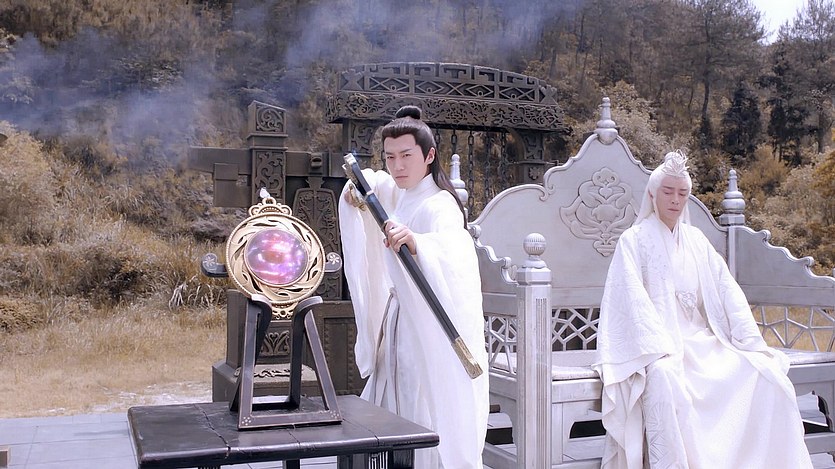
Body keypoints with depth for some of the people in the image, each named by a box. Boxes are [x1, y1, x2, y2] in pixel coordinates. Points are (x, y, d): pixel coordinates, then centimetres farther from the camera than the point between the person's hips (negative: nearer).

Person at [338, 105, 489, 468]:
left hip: (433, 332, -8)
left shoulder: (439, 205, -21)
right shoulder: (395, 193, 4)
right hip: (399, 325, 8)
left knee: (433, 431, -3)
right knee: (392, 417, 16)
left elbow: (452, 257, -42)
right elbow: (370, 183, 27)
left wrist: (416, 243, -63)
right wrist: (356, 190, 4)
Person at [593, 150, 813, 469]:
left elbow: (728, 291, 11)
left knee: (768, 374, -17)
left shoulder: (696, 240, 17)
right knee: (665, 380, -38)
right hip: (656, 344, -5)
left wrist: (752, 342, -3)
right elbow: (634, 300, -10)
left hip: (701, 340, 5)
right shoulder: (634, 240, 2)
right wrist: (662, 349, -23)